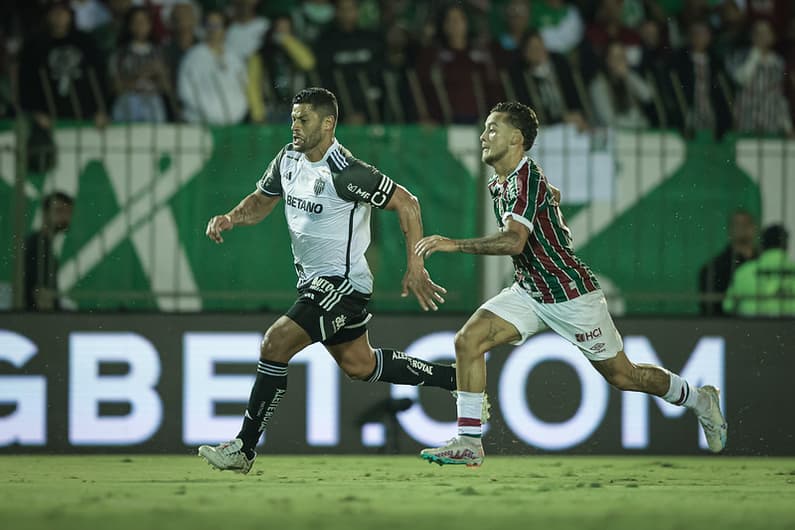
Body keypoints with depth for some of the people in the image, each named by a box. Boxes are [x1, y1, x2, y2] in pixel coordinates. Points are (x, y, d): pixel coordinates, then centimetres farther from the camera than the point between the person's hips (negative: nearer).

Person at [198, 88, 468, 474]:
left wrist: (415, 267, -16)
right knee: (359, 365, 21)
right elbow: (262, 200, 16)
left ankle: (244, 449, -15)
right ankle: (457, 380, 37)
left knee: (276, 343, -21)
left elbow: (406, 203, -16)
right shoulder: (288, 159, 1)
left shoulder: (346, 173, -22)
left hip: (342, 283, -10)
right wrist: (231, 218, -6)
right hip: (313, 280, 10)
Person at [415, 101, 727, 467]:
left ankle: (699, 399, 30)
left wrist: (455, 244, -39)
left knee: (621, 375, 5)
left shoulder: (527, 177, -22)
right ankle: (468, 442, -11)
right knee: (468, 340, -12)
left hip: (570, 294, -8)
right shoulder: (498, 184, 6)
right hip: (529, 292, 8)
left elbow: (514, 240, -36)